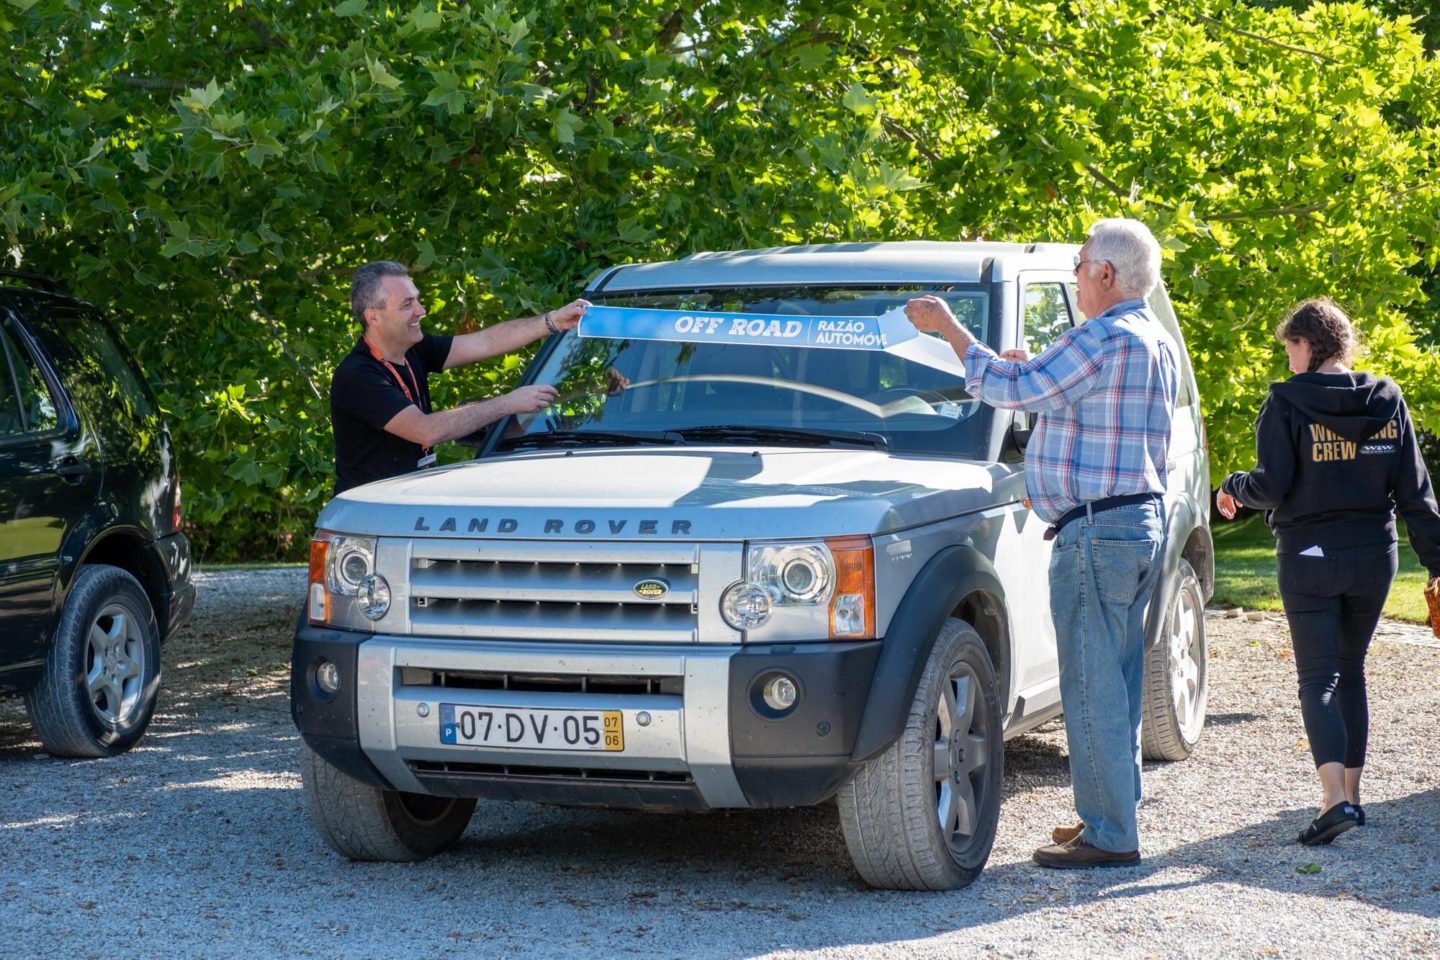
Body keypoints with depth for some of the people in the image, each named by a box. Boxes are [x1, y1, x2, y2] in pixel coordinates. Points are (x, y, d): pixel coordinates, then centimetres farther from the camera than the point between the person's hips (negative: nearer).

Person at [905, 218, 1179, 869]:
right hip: (1143, 522, 10)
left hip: (1096, 531, -10)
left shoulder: (1104, 340, -16)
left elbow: (1011, 389, -14)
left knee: (1093, 687, -7)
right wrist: (1040, 369, 22)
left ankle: (1110, 836, -5)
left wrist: (947, 327, -3)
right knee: (1116, 685, 15)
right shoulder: (1160, 345, 15)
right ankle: (1114, 817, 22)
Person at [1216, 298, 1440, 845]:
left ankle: (1335, 797, -21)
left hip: (1310, 558, -4)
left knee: (1319, 679, -4)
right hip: (1375, 555, 4)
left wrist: (1232, 488, 7)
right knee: (1351, 672, 17)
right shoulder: (1387, 401, 5)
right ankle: (1351, 794, 19)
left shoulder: (1287, 403, -8)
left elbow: (1273, 486, -13)